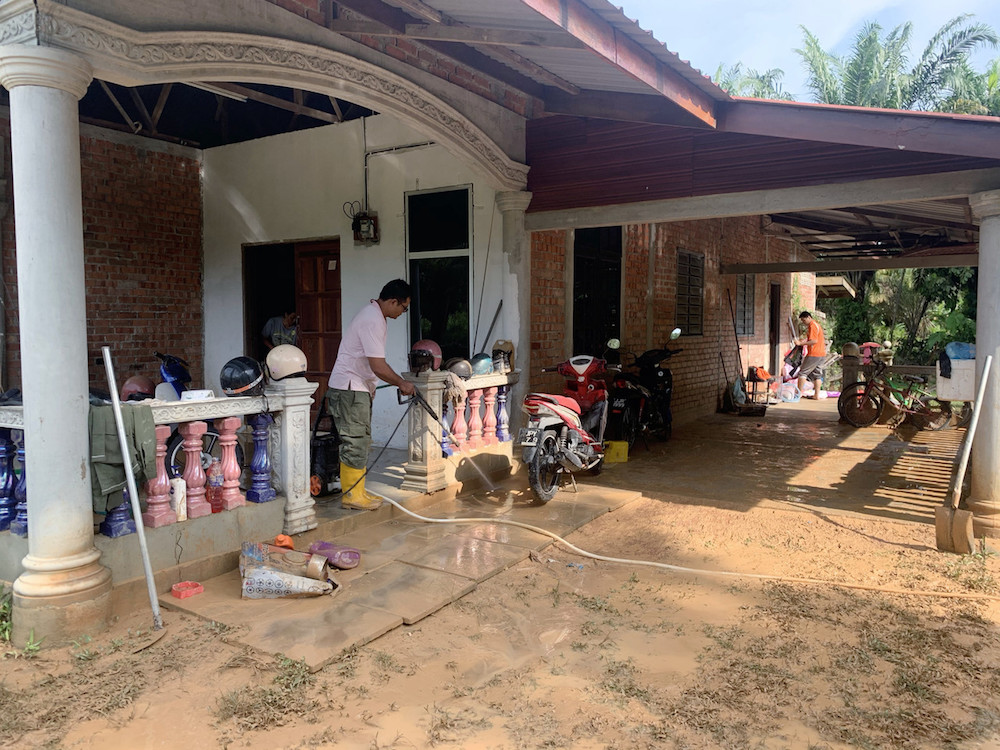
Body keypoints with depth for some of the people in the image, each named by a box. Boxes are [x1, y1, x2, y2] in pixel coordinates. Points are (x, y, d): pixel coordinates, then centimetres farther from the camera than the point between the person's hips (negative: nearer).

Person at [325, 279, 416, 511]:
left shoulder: (373, 314, 13)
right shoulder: (373, 321, -21)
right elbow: (379, 366, -24)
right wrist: (402, 384, -11)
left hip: (357, 388, 11)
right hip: (349, 389, -11)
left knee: (361, 441, 14)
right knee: (356, 441, -5)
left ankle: (357, 491, 21)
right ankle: (352, 494, 3)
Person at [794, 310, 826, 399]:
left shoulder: (812, 326, -13)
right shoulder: (816, 325, 19)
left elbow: (814, 341, -21)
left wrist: (800, 343, -20)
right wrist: (804, 340, 13)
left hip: (814, 354, -10)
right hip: (822, 354, 10)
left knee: (802, 372, -4)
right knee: (817, 374, 10)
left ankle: (799, 392, -4)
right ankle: (816, 395, 10)